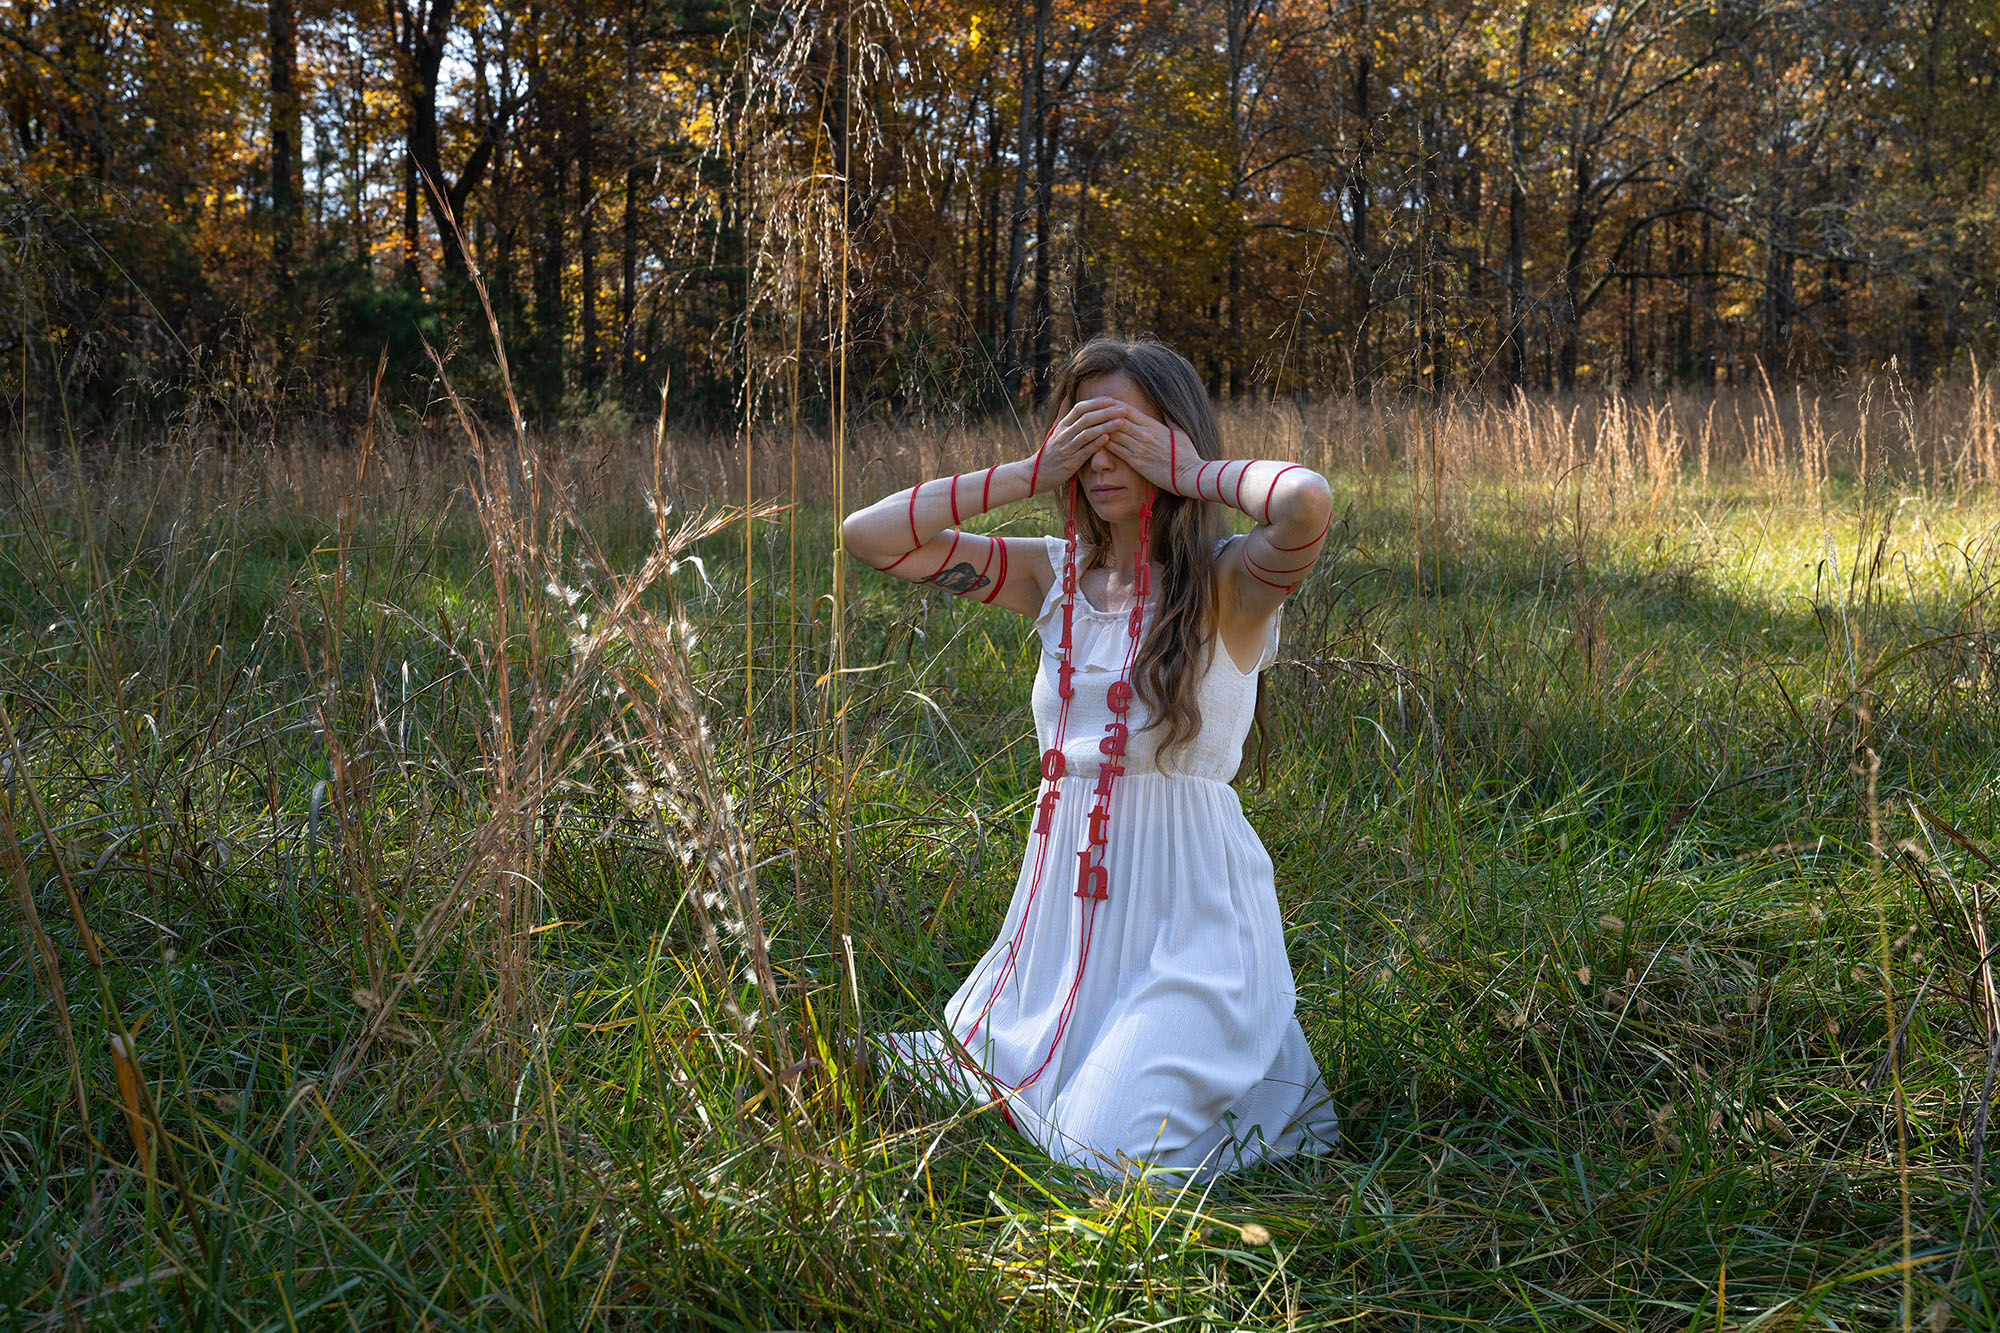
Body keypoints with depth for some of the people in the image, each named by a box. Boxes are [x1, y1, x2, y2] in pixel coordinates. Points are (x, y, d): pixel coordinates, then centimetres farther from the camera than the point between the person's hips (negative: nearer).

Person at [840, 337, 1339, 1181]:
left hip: (1186, 912, -6)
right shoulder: (1055, 575, 8)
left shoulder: (1229, 582, -7)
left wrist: (1194, 472, -12)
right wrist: (1030, 475, -2)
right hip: (1064, 912, 6)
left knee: (1106, 1155, -16)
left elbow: (1308, 500, -32)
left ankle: (1257, 1081, 14)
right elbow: (868, 535, 3)